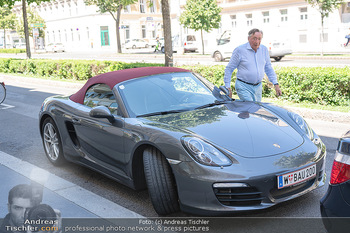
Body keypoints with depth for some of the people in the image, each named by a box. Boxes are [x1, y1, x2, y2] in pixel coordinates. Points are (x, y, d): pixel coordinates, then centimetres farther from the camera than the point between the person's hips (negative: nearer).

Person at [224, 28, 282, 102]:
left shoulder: (264, 49, 7)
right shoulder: (240, 50, -7)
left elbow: (269, 68, 17)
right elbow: (229, 69, -3)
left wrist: (276, 84, 8)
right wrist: (227, 87, -8)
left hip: (258, 87, 5)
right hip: (244, 87, -5)